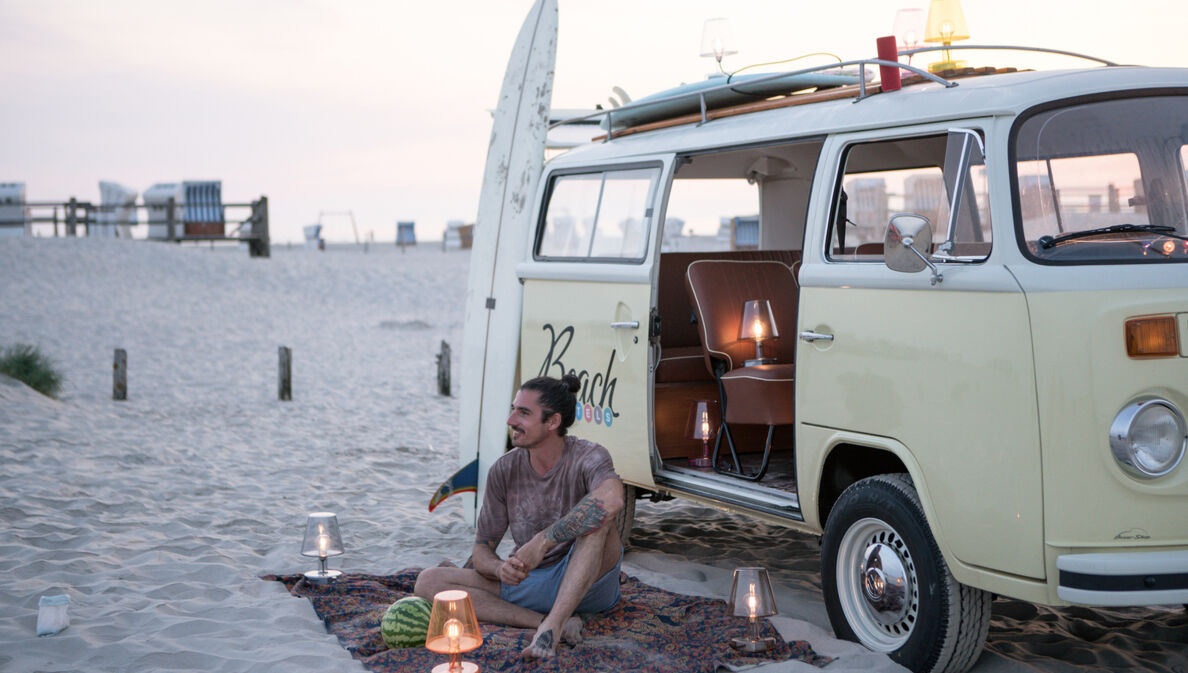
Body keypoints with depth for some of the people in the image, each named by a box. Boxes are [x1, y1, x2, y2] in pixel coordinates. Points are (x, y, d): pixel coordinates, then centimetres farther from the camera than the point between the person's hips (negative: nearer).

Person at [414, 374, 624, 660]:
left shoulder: (588, 457, -15)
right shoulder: (504, 470, -1)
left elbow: (612, 500, -41)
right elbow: (482, 550, 3)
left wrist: (542, 542, -39)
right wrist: (501, 569, -23)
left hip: (587, 583, -5)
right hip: (529, 583, 5)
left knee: (597, 517, -33)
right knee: (428, 581, -13)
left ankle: (552, 624, -39)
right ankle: (544, 622, -26)